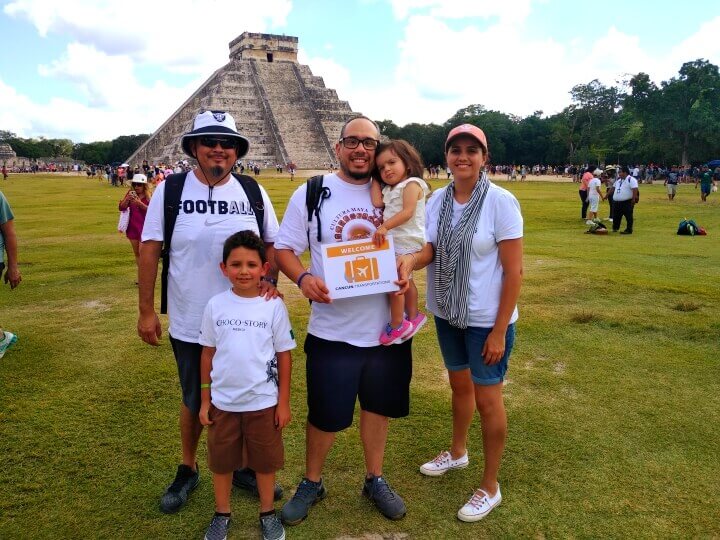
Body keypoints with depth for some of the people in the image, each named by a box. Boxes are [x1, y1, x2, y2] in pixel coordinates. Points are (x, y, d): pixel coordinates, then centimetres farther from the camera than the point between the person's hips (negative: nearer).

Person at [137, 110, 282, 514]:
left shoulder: (253, 193, 1)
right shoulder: (169, 191, -4)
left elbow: (272, 244, 9)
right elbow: (150, 251, -3)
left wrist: (270, 279, -10)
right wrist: (147, 311, -4)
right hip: (190, 325, -1)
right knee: (195, 402, 15)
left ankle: (243, 466, 37)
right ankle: (188, 470, 39)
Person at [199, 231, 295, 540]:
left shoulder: (274, 306, -9)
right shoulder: (215, 306, -5)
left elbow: (284, 355, -4)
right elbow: (207, 354, 3)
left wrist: (283, 402, -3)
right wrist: (204, 400, 4)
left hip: (263, 402, -1)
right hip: (223, 402, 2)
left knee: (265, 460, 14)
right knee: (221, 461, 17)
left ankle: (268, 513, 36)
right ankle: (222, 514, 39)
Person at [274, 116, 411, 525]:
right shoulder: (311, 193, -4)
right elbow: (284, 249, -2)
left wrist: (408, 264, -13)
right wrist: (303, 278, -22)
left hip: (388, 328, 3)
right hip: (333, 331, -2)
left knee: (378, 406, 18)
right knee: (326, 415, 9)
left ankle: (375, 480, 39)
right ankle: (312, 483, 35)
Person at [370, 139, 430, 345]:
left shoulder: (412, 184, -11)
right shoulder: (389, 189, 14)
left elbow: (408, 212, -23)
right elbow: (377, 203, -4)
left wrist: (385, 226, -31)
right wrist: (375, 179, 4)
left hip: (406, 243, -10)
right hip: (395, 242, 10)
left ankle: (397, 325, 1)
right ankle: (413, 317, 35)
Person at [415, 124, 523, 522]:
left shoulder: (501, 202, -16)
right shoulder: (438, 199, -1)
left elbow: (513, 271, -16)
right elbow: (431, 249, 0)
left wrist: (499, 331, -17)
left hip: (486, 320, -5)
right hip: (447, 314, 5)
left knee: (487, 399, 7)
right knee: (459, 385, 24)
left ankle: (490, 487, 26)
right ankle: (457, 452, 48)